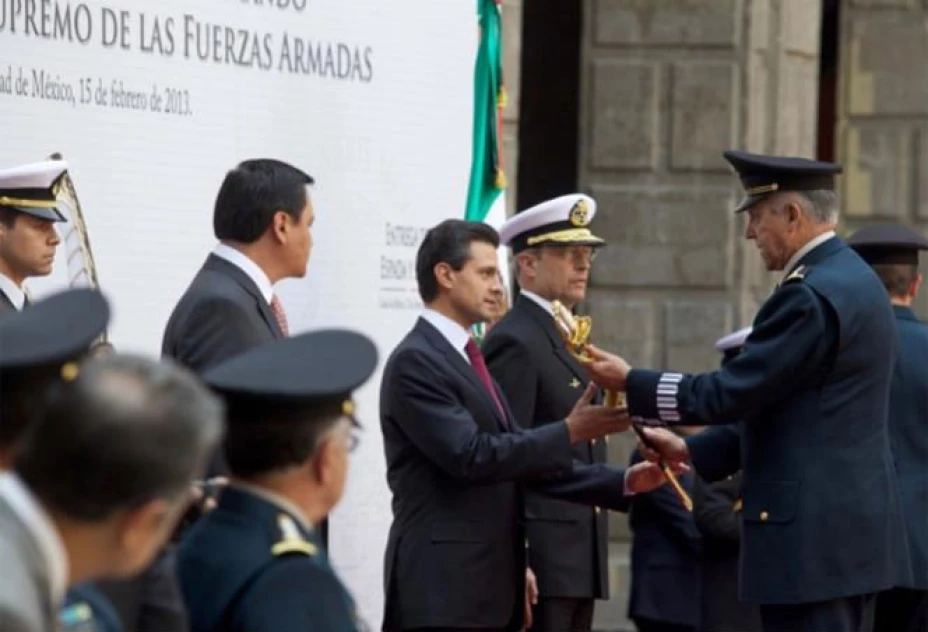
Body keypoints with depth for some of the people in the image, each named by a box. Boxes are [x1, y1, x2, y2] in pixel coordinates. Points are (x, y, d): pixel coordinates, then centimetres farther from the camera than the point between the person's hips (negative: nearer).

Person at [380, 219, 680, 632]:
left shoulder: (466, 358, 20)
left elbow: (526, 458, 20)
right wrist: (568, 432, -19)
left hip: (487, 583, 10)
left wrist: (623, 483, 10)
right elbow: (468, 455, -21)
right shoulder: (415, 362, -11)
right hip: (442, 588, -10)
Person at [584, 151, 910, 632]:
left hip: (811, 538, -10)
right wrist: (692, 450, 17)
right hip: (857, 531, 10)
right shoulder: (852, 278, 15)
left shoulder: (811, 297, -17)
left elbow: (732, 393, -16)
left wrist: (631, 384, -5)